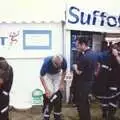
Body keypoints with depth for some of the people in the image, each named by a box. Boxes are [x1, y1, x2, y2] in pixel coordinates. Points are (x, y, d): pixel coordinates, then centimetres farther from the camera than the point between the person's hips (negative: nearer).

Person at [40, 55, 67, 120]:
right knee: (49, 95, -13)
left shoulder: (64, 61, -31)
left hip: (57, 75, 3)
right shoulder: (47, 62, -39)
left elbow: (64, 71, -8)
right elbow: (41, 76, -27)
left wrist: (62, 83, -11)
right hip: (47, 75, -2)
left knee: (58, 94, -2)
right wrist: (46, 89, -32)